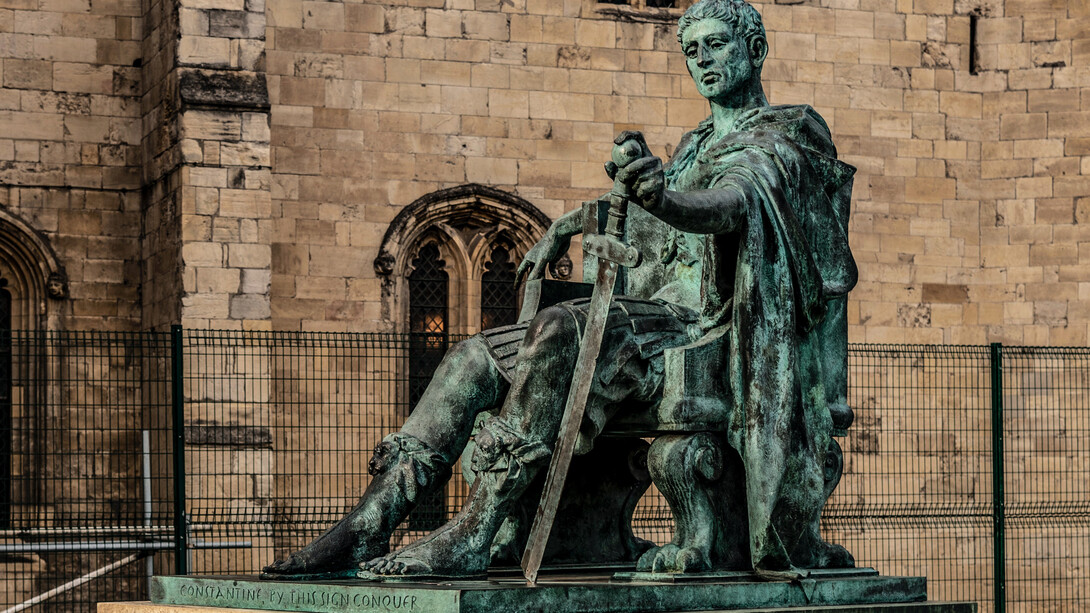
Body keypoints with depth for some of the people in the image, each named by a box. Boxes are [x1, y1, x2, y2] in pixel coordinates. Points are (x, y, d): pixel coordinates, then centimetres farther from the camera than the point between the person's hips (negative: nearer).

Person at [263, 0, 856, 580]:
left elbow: (731, 205, -23)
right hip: (650, 320, 9)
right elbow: (627, 202, 48)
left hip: (704, 331, -9)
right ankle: (369, 526, -19)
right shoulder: (693, 146, 27)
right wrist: (567, 226, 31)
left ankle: (471, 536, -38)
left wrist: (664, 195, -44)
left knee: (558, 332, -35)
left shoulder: (783, 134, 0)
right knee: (471, 360, -8)